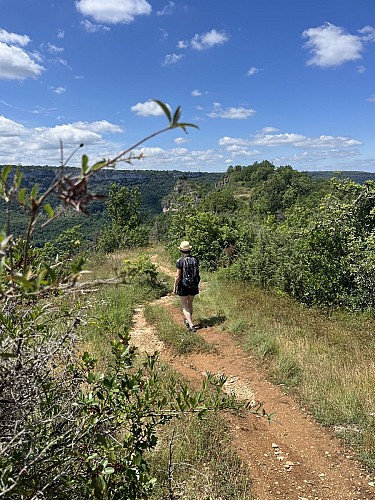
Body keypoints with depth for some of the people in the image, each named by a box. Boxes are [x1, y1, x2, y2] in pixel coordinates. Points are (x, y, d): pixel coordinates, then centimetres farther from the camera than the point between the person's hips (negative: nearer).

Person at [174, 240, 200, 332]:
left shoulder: (180, 261, -16)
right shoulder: (195, 260, -3)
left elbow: (178, 276, -16)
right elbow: (197, 273, 4)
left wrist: (175, 287, -4)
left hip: (183, 286, -5)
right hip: (193, 286, 5)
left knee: (185, 307, 5)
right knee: (190, 304, 23)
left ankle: (191, 325, -5)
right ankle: (188, 320, 40)